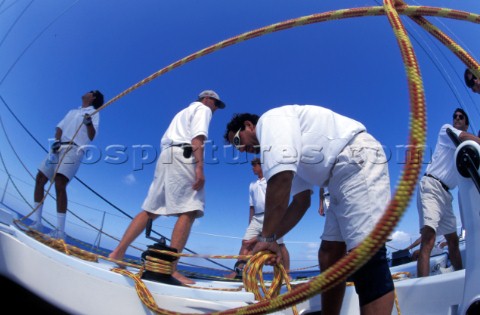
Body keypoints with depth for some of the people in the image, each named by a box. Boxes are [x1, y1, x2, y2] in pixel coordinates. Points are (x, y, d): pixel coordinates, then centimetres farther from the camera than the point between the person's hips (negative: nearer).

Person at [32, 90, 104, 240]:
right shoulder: (72, 111, 28)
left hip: (74, 149, -8)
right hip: (58, 148, 8)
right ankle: (37, 223, 14)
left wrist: (89, 123, -29)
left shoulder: (93, 113, 7)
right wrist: (56, 140, -5)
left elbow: (91, 136, -8)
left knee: (59, 185, -21)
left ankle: (60, 231, -20)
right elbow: (60, 127, 16)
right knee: (39, 180, 4)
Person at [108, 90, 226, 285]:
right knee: (188, 212, -15)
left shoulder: (183, 112, 35)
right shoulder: (203, 109, 10)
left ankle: (117, 253, 1)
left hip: (166, 156, 9)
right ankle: (171, 268, -22)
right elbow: (197, 138, -10)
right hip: (183, 156, -9)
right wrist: (200, 167, -20)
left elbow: (164, 140, 28)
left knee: (151, 210, 6)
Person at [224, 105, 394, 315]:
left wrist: (266, 236, -13)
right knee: (328, 256, 9)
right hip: (346, 174, 10)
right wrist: (272, 239, 11)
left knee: (365, 253, -18)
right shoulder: (288, 155, 23)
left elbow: (281, 178, -21)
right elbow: (301, 201, 18)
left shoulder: (270, 119, -5)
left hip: (359, 160, -10)